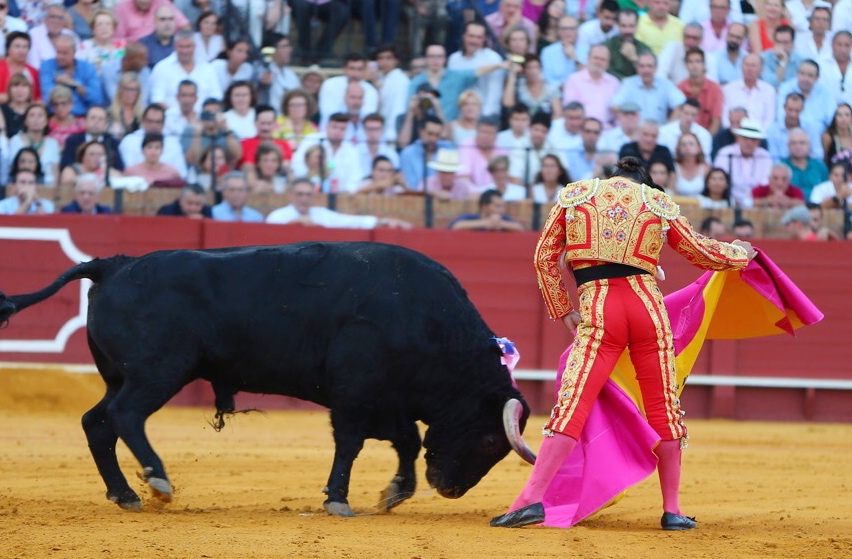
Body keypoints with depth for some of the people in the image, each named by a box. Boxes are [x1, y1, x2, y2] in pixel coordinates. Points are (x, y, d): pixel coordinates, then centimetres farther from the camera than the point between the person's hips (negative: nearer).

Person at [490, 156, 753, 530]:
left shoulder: (575, 196, 15)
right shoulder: (658, 205, 16)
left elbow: (545, 257, 15)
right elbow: (703, 254, 23)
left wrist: (562, 311, 23)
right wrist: (740, 253, 43)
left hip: (597, 310, -1)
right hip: (648, 306, 1)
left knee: (572, 406, -8)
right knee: (664, 409, 10)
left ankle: (532, 499, -19)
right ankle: (672, 510, 13)